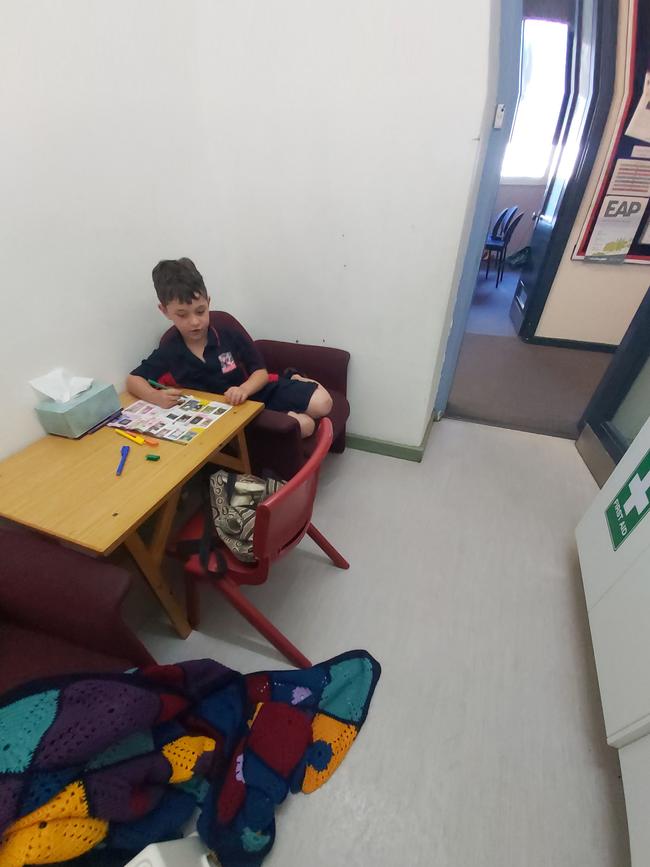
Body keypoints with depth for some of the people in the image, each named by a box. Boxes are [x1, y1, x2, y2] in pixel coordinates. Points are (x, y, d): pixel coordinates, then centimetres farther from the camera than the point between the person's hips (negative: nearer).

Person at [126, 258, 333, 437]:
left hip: (257, 394, 2)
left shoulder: (231, 337, -6)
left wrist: (244, 389, -28)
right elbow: (133, 380, 1)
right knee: (303, 425, -27)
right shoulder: (169, 353, -4)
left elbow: (261, 373, -4)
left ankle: (294, 380, 13)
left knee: (322, 403, -15)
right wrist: (156, 397, -22)